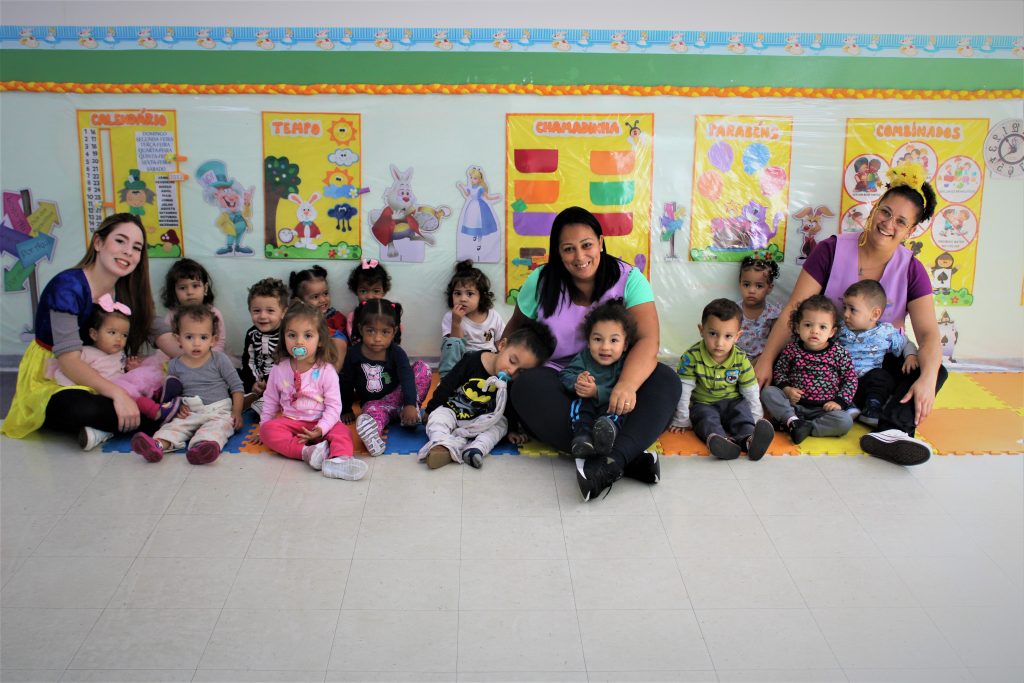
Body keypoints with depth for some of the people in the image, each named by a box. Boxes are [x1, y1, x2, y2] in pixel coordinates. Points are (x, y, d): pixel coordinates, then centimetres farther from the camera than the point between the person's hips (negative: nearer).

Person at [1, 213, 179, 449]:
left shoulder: (126, 293, 1)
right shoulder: (68, 286, -20)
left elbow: (159, 332, -10)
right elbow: (68, 359, -29)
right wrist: (117, 393, -42)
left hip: (97, 380, 7)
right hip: (49, 383, -6)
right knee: (77, 407, -41)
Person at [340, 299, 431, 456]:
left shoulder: (396, 353, -9)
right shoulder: (353, 353, -7)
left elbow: (407, 378, -24)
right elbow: (346, 384, 5)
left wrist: (410, 405, -40)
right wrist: (346, 410, 8)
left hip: (397, 395, 2)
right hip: (373, 402, -1)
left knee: (423, 368, -17)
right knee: (374, 411, -40)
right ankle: (371, 431, -76)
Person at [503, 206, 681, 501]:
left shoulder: (628, 279, -8)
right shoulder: (541, 282, -2)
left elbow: (648, 340, -22)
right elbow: (516, 327, 14)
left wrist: (626, 384, -42)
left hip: (613, 380, 0)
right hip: (559, 381, 0)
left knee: (665, 380, -29)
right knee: (528, 387, -34)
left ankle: (613, 460, -51)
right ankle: (629, 458, -42)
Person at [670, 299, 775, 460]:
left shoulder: (741, 360, -8)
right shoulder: (691, 357, -17)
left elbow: (751, 394, 0)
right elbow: (684, 391, -12)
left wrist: (756, 423, 1)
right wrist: (681, 421, -8)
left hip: (732, 402, 2)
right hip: (703, 404, -2)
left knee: (742, 409, -27)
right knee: (707, 418, -31)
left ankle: (748, 439, -55)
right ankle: (720, 440, -61)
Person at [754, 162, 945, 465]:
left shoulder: (911, 270, -2)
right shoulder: (832, 250, -8)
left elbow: (928, 333, -13)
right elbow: (794, 310, -13)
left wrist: (927, 378, -33)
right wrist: (766, 361, -23)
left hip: (880, 364, 2)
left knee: (937, 372, -25)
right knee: (783, 364, -30)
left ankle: (890, 432, -44)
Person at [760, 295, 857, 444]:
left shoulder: (839, 353, -4)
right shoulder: (792, 349, 0)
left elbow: (851, 379, 1)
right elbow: (779, 371, 10)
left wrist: (839, 402, -10)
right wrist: (786, 389, -8)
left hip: (824, 408, -1)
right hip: (794, 403, 2)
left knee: (845, 421, -29)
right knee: (767, 392, -20)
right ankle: (792, 420, -29)